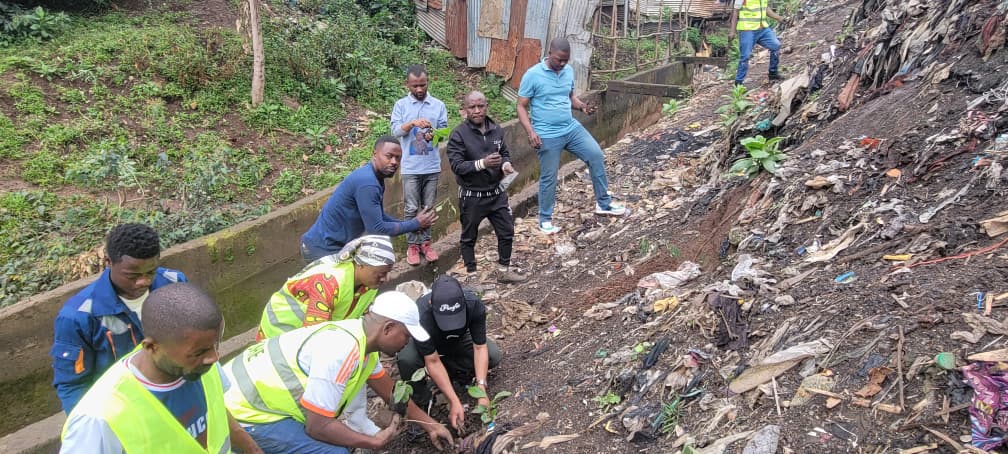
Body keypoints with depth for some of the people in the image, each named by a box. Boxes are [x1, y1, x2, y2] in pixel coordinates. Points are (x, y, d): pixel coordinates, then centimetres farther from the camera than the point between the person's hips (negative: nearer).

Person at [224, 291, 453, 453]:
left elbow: (391, 391, 16)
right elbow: (318, 426, -25)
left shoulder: (362, 338, 2)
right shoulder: (343, 350, -28)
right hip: (244, 411, -9)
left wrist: (430, 425, 20)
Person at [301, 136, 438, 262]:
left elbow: (379, 217, 14)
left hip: (333, 244, 10)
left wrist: (414, 223, 5)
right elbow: (377, 229, -23)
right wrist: (416, 224, -13)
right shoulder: (367, 182, -26)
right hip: (322, 248, -10)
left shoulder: (376, 178, 5)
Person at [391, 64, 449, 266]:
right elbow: (395, 131, -6)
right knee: (411, 209, 2)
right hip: (410, 167, -1)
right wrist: (413, 123, -23)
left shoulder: (438, 105, 3)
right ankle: (412, 245, 13)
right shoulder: (401, 105, 1)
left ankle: (425, 242, 21)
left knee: (428, 208, 9)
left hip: (432, 166, 2)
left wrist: (434, 135, -22)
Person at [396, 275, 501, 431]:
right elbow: (432, 361, -35)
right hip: (426, 343, -3)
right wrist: (455, 402, -37)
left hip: (458, 339, 3)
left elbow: (480, 347, -26)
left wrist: (481, 389, -35)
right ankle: (420, 401, -7)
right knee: (406, 359, -35)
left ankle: (454, 372, 4)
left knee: (493, 356, -21)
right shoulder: (421, 315, -41)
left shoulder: (474, 305, -34)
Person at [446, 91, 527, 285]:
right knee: (469, 238, 10)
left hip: (496, 193, 5)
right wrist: (482, 163, -31)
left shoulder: (496, 130, 0)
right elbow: (456, 165, -19)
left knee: (507, 232, 13)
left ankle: (504, 271, 31)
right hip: (471, 196, -4)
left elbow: (505, 153, 12)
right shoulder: (458, 134, -14)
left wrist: (506, 164, -12)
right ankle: (471, 275, 27)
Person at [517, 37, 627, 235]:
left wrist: (582, 106, -5)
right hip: (547, 135, -5)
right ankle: (545, 219, 21)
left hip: (572, 128, 6)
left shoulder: (569, 71, 4)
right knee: (549, 177, 3)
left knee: (596, 156, -1)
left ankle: (603, 203, 14)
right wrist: (530, 131, -24)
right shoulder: (532, 75, -13)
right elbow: (521, 107, -10)